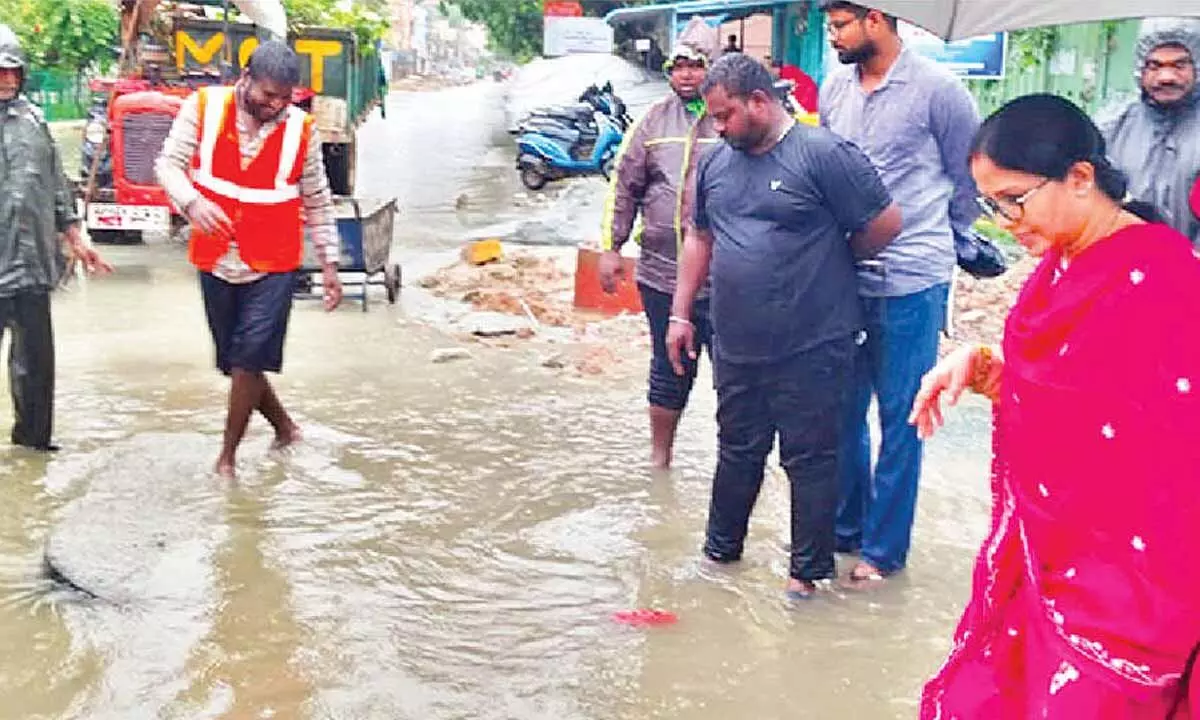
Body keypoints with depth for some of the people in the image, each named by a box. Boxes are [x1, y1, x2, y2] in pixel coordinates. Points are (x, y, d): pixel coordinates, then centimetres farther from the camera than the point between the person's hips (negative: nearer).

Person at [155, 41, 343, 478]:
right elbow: (169, 164, -2)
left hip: (273, 265, -2)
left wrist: (329, 264, 8)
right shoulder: (203, 109, -5)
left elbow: (317, 203, 6)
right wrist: (191, 202, -24)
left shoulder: (300, 129, -4)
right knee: (234, 361, 11)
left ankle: (228, 453, 6)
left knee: (249, 359, -9)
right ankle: (284, 427, 33)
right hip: (216, 260, 2)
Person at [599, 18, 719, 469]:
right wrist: (610, 248, 5)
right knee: (669, 372, 14)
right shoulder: (654, 122, 7)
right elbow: (625, 187, 10)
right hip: (661, 274, 3)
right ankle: (660, 458, 29)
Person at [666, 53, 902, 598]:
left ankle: (808, 573, 18)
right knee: (737, 453, 18)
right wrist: (681, 313, 16)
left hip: (812, 349, -6)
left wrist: (831, 263, 3)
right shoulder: (715, 163, 10)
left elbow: (885, 224, -10)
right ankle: (720, 553, 34)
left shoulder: (824, 154, -12)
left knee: (811, 461, 5)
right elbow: (699, 238, 19)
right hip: (737, 346, 6)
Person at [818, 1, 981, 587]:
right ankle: (846, 528, 30)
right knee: (843, 411, 14)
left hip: (911, 280, -5)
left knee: (900, 418, 4)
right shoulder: (834, 88, 7)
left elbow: (969, 177, 3)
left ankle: (883, 549, 16)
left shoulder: (936, 89, -8)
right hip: (843, 276, 5)